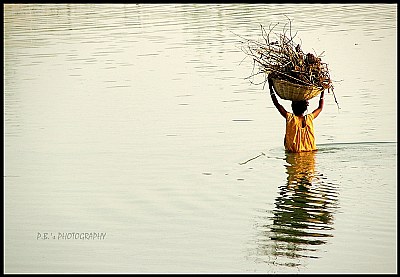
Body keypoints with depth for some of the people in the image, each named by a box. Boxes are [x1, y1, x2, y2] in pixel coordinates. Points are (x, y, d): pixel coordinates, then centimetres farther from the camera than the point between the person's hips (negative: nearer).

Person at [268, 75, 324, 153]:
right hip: (310, 150, 2)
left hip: (294, 152, -2)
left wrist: (270, 87, 3)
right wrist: (322, 92, 26)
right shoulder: (309, 118, -5)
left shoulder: (290, 118, -13)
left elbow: (277, 104, -4)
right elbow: (320, 107, 15)